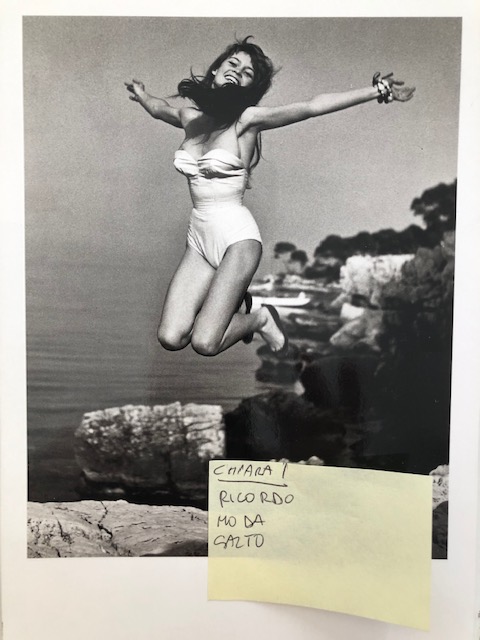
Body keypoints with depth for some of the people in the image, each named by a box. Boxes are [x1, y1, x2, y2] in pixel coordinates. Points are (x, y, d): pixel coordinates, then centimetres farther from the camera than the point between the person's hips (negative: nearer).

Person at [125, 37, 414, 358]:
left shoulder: (247, 119, -5)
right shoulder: (189, 116, 10)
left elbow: (312, 106, -14)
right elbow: (158, 107, 34)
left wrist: (377, 90, -19)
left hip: (236, 235, -5)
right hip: (199, 235, 6)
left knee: (204, 343, -13)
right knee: (170, 338, -3)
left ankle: (261, 319, 17)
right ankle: (231, 302, 24)